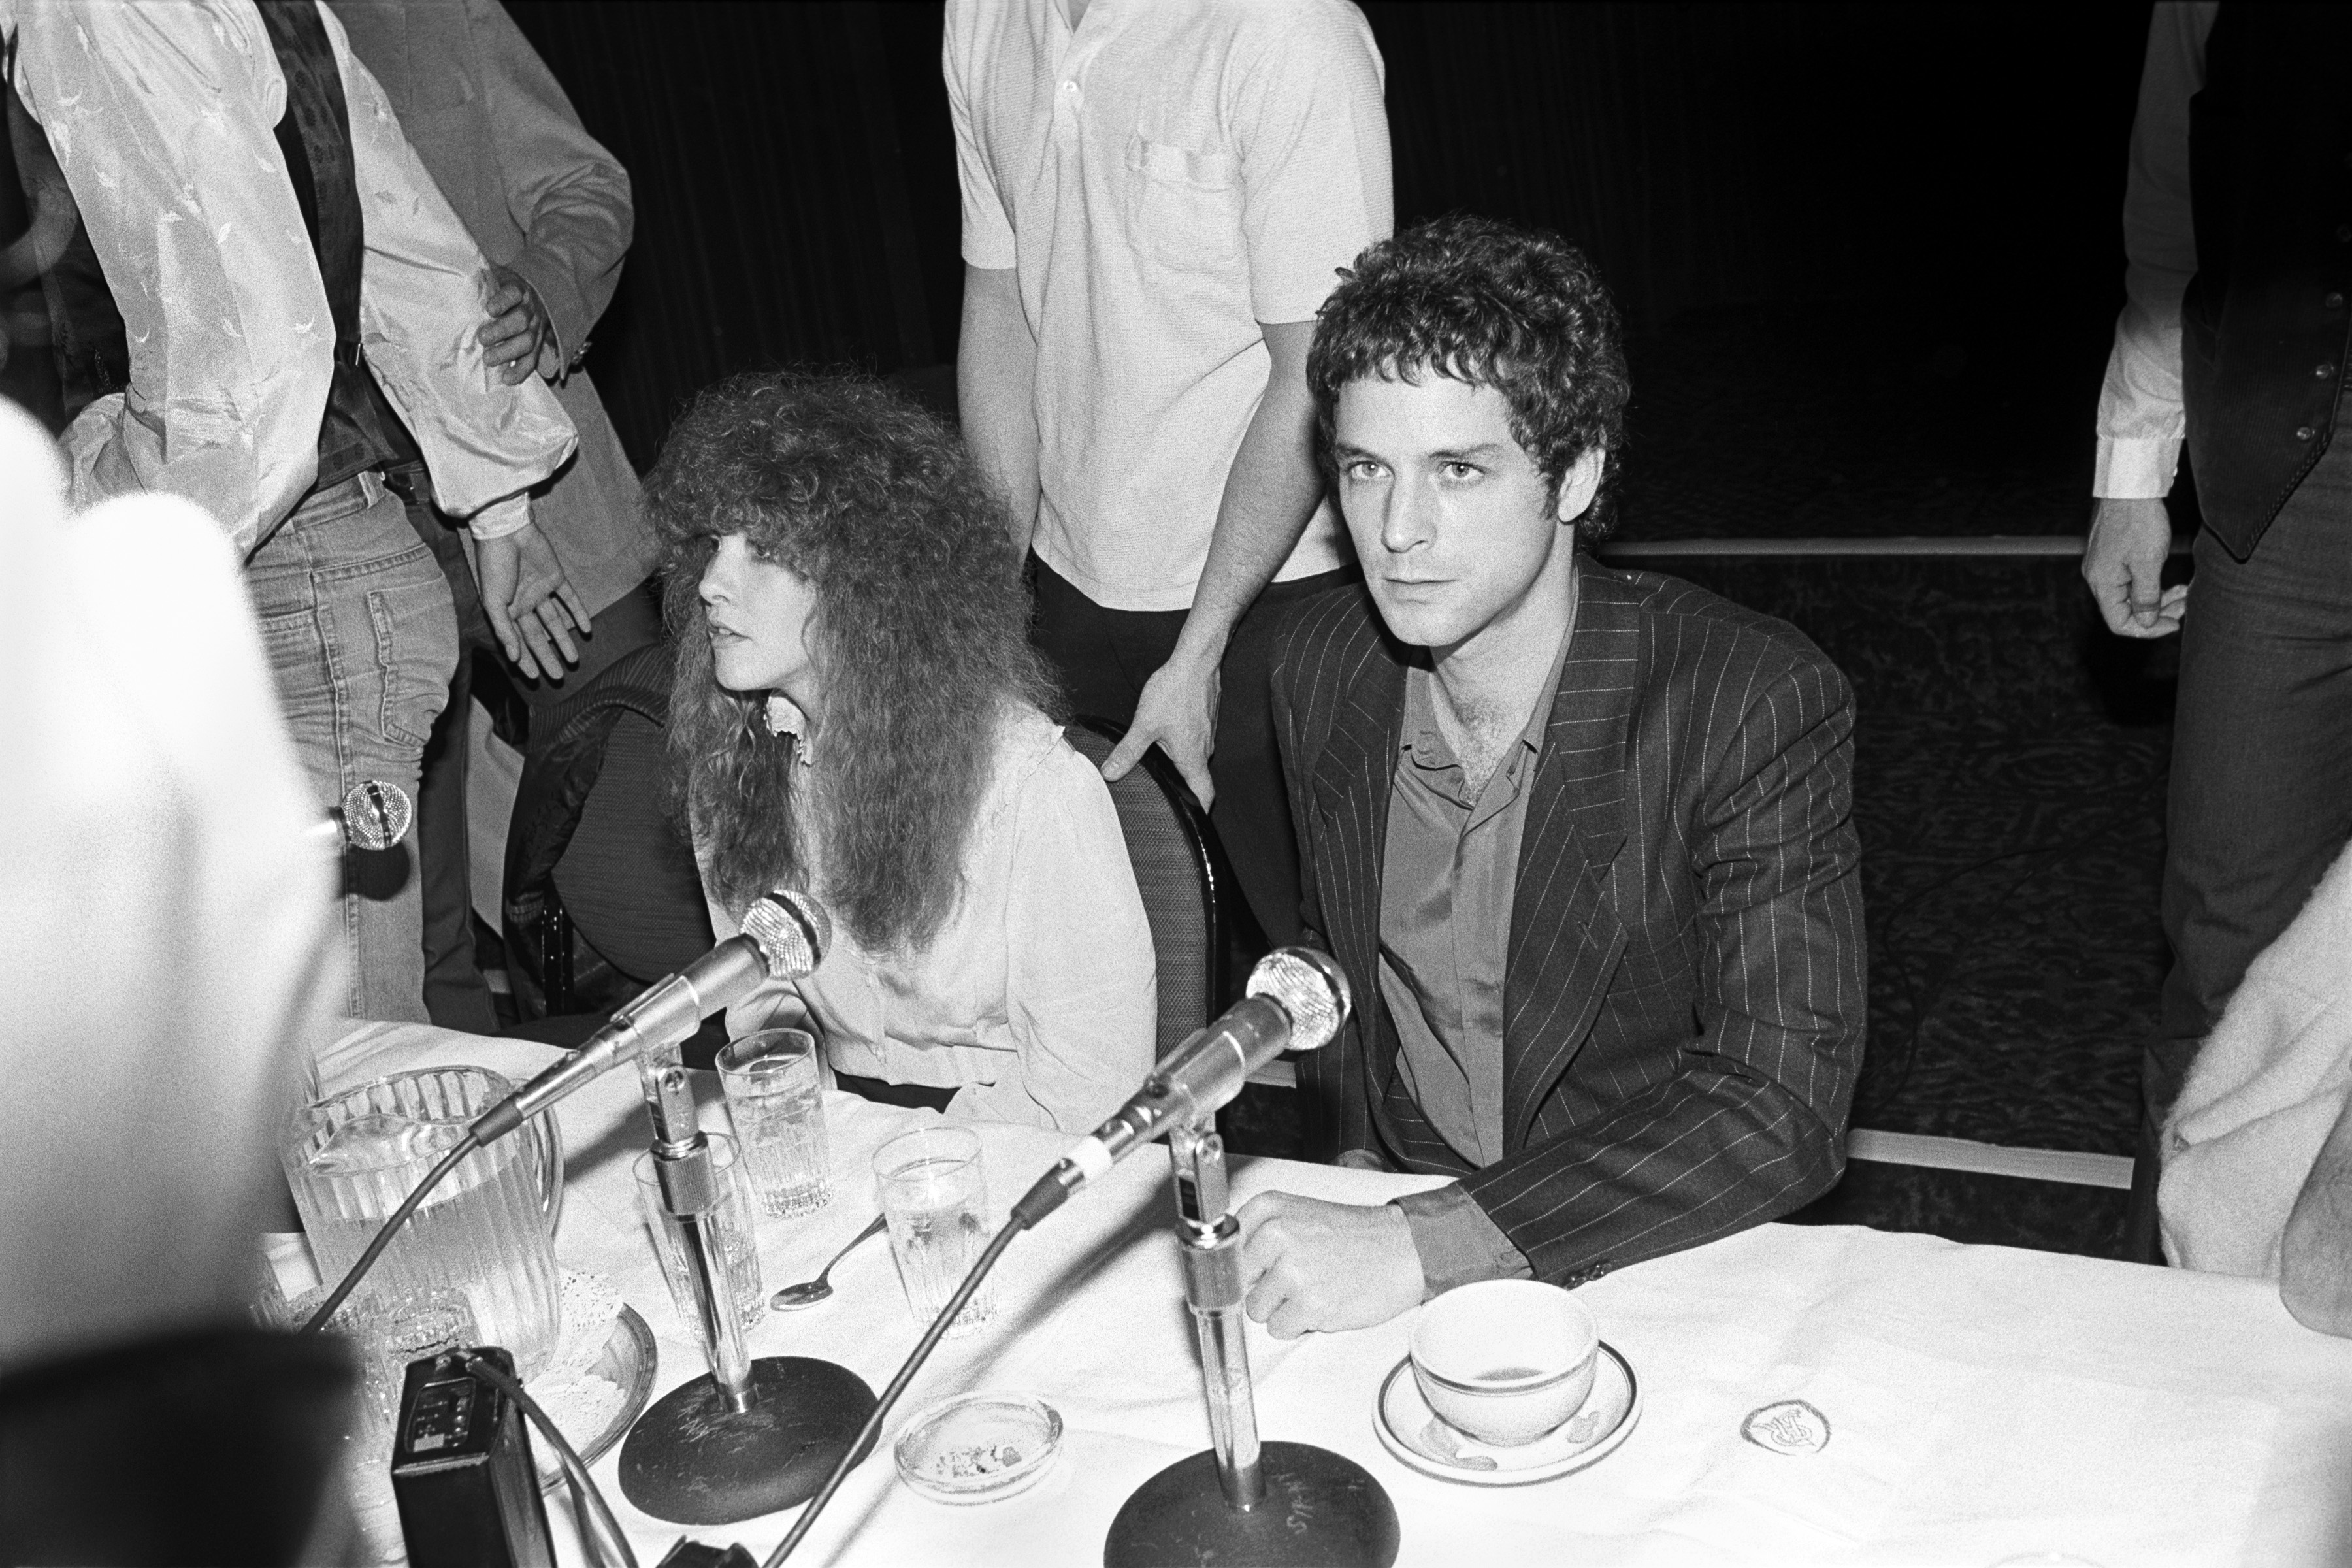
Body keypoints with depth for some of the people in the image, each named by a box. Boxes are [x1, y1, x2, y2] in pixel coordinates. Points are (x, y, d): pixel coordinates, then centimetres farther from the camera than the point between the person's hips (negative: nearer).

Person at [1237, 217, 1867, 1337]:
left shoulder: (1760, 707, -18)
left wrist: (1421, 1248, -30)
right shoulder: (1318, 665, -2)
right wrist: (1361, 1163, 1)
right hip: (1389, 1208, 4)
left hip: (1657, 1258, -3)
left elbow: (1783, 1110, -24)